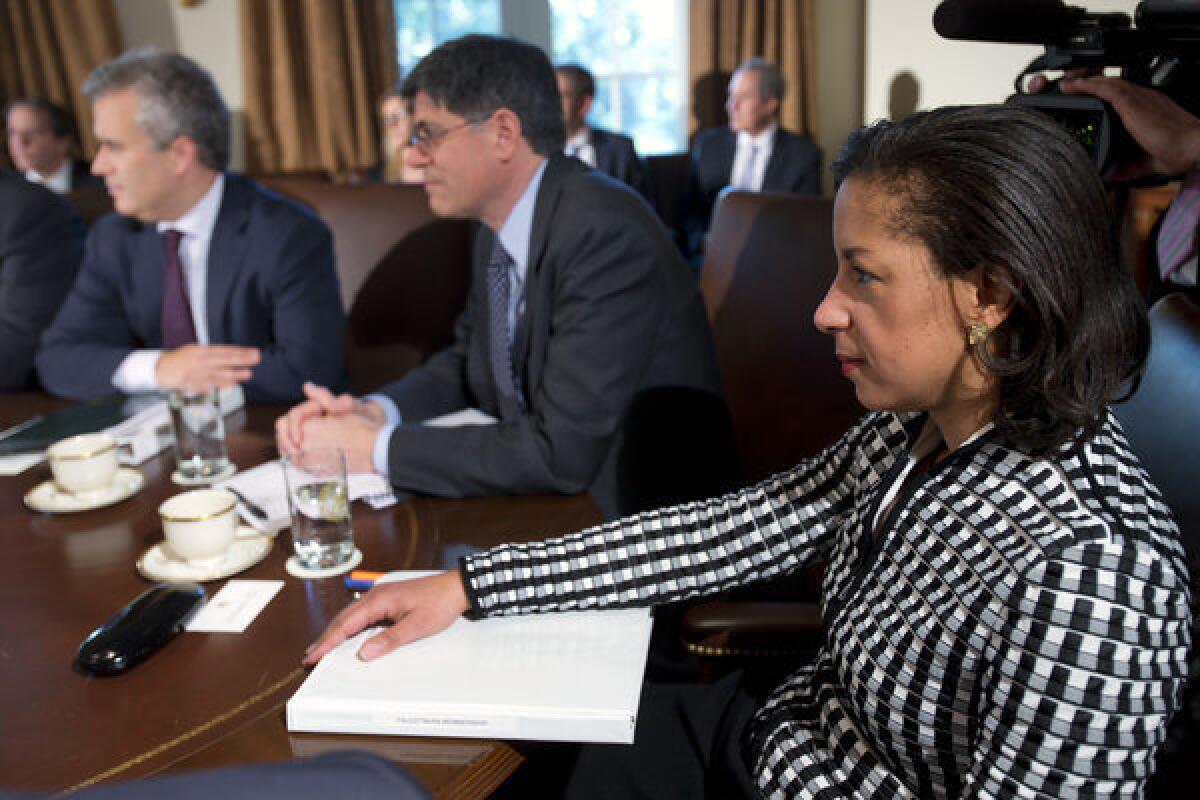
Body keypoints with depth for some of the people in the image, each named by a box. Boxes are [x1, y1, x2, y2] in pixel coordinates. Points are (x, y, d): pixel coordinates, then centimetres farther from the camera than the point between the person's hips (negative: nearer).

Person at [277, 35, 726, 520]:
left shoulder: (603, 232, -24)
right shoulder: (499, 231, 3)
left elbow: (561, 453, -26)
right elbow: (465, 362, 15)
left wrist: (377, 447, -19)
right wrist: (376, 411, -5)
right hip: (545, 496, 7)